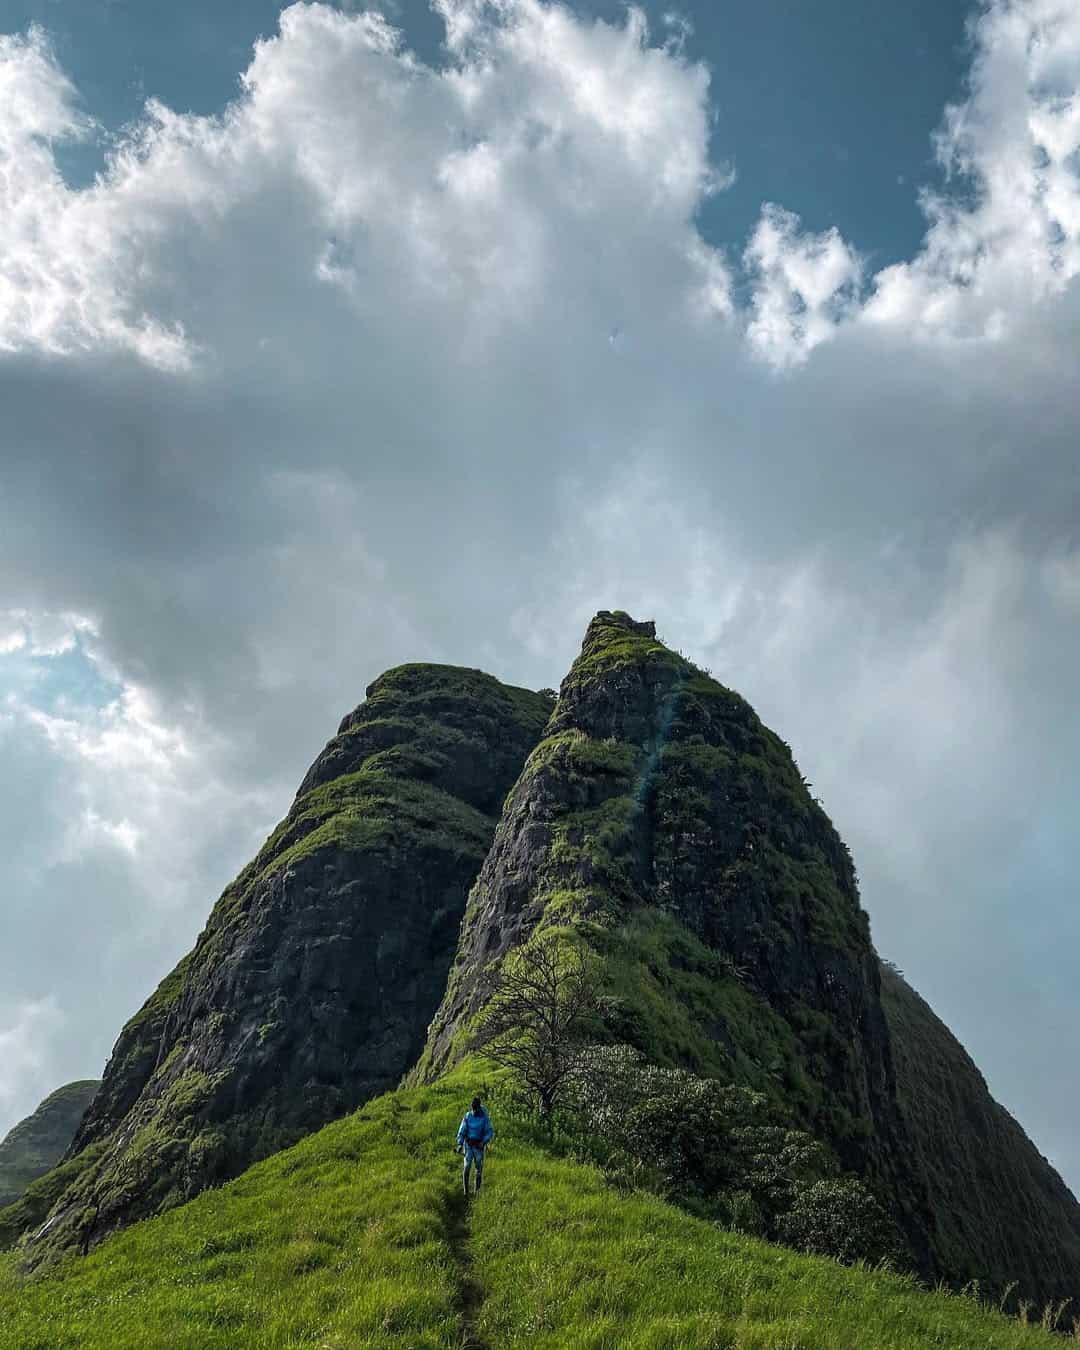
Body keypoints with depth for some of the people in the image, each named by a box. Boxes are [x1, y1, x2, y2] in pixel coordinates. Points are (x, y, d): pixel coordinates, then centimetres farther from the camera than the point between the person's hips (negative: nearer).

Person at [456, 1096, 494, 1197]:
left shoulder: (485, 1117, -8)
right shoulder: (467, 1116, -3)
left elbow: (490, 1132, -8)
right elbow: (462, 1131, -2)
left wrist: (484, 1142, -25)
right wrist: (460, 1144, -16)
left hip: (479, 1146, -1)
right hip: (468, 1145, 1)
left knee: (479, 1170, 1)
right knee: (467, 1168, -8)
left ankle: (477, 1191, 11)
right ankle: (466, 1191, 0)